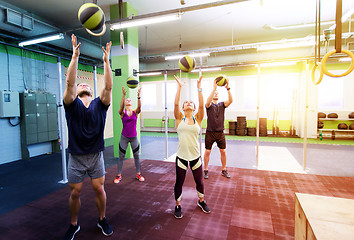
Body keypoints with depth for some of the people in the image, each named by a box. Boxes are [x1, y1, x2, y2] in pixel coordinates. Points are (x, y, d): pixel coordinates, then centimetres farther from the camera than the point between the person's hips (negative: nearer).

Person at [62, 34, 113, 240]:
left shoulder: (100, 104, 1)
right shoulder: (72, 104, -1)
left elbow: (108, 86, -13)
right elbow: (70, 82, -15)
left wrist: (107, 61, -16)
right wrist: (75, 56, -19)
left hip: (96, 156, 0)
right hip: (76, 157, 0)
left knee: (99, 190, 8)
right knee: (75, 193, 11)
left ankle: (102, 219, 32)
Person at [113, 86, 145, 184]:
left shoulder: (135, 112, 0)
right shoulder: (122, 112, -4)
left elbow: (139, 107, -21)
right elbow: (121, 107, -25)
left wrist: (138, 96, -34)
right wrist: (124, 95, -37)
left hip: (134, 137, 1)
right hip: (124, 137, -1)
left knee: (136, 156, 10)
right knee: (121, 156, 6)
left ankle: (138, 174, 24)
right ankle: (119, 175, 20)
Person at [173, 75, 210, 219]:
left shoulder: (197, 119, 1)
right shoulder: (179, 119, 0)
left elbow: (202, 105, -12)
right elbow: (176, 103, -11)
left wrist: (199, 88, -14)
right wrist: (179, 87, -9)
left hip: (195, 156, 1)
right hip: (181, 156, -1)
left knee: (199, 181, 16)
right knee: (179, 182, 9)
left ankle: (201, 201, 43)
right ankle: (178, 206, 32)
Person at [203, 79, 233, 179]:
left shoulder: (222, 105, 7)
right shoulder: (209, 105, -1)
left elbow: (230, 100, -13)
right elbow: (208, 101, -26)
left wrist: (228, 89, -24)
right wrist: (214, 88, -32)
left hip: (220, 132, 3)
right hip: (210, 132, -3)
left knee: (223, 152, 8)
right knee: (207, 152, 3)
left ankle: (224, 170, 24)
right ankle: (206, 170, 17)